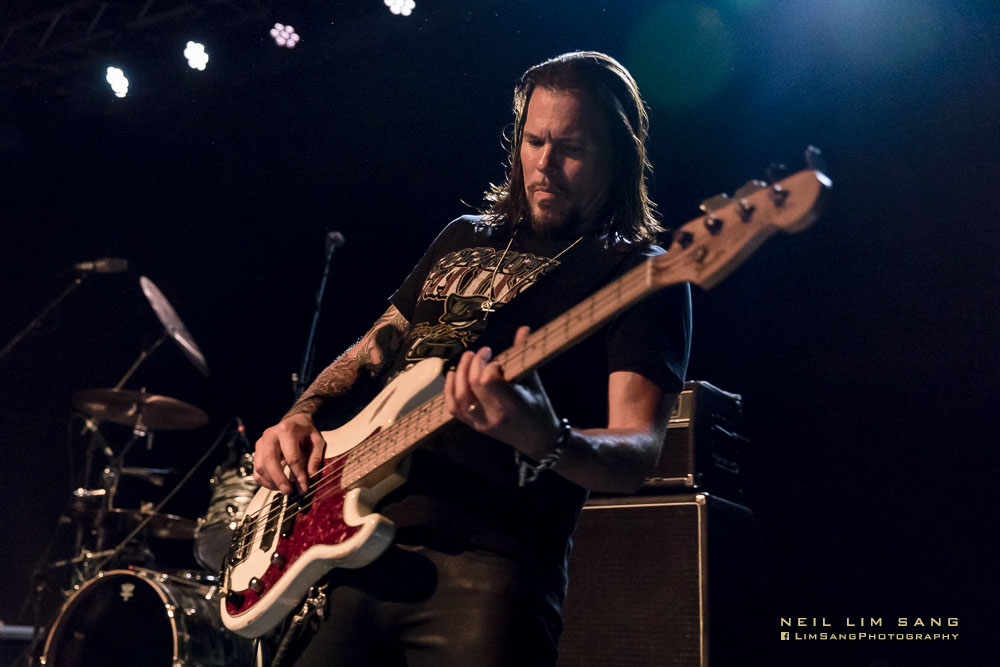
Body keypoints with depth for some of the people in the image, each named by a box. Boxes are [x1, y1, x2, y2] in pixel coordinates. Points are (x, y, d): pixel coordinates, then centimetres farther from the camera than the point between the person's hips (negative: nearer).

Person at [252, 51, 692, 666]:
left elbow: (636, 457, -12)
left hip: (486, 559, -6)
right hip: (354, 539, 6)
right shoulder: (465, 239, 20)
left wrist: (545, 441, -33)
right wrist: (301, 419, 9)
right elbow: (371, 352, 29)